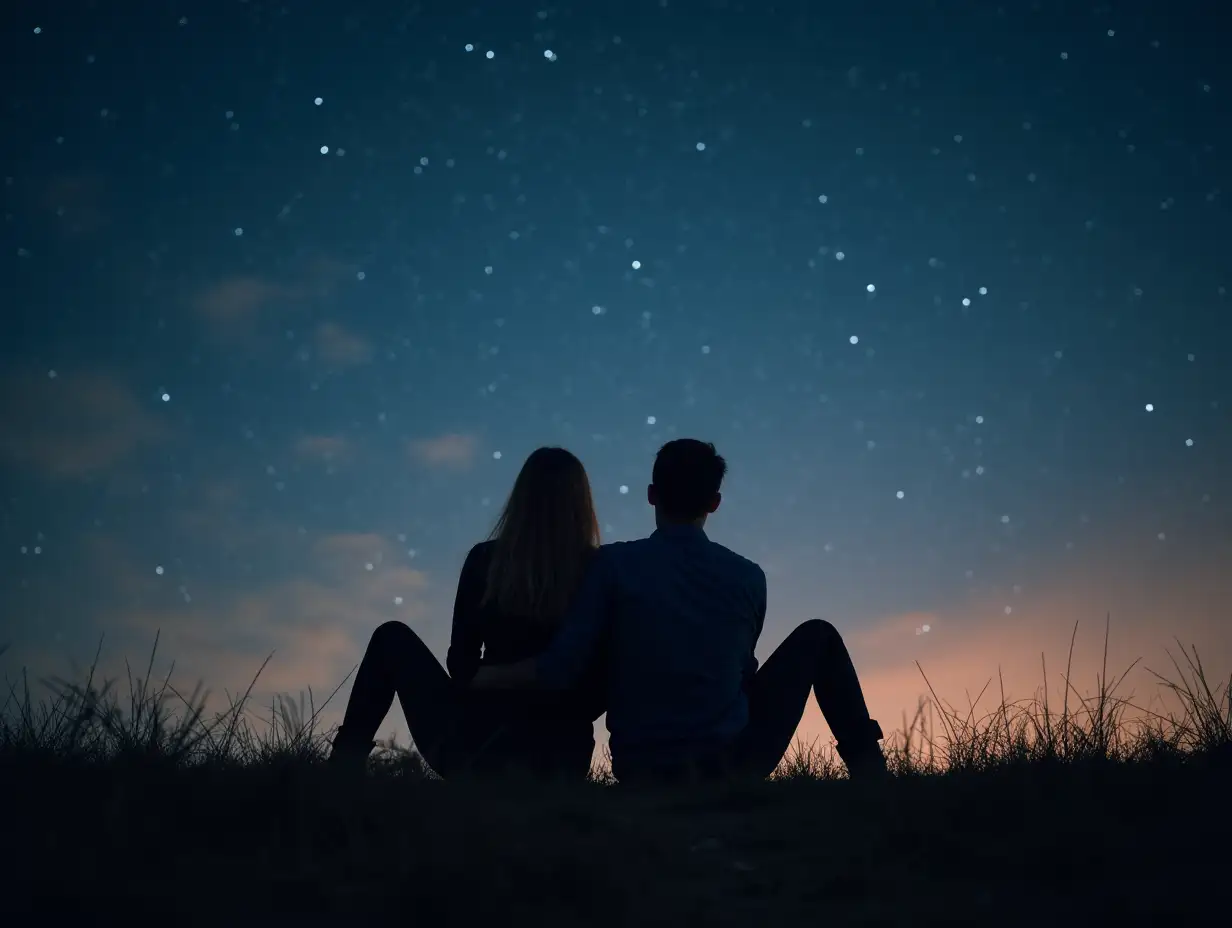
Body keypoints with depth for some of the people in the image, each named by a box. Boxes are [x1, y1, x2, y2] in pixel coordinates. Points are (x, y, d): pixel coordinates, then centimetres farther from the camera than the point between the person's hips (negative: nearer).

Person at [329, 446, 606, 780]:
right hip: (562, 758, 1)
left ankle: (344, 767, 15)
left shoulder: (486, 559, -4)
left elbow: (461, 660, 5)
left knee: (393, 638, 20)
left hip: (477, 743, -1)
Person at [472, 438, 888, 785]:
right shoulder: (748, 577, -3)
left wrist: (485, 676, 6)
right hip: (729, 761, 1)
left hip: (644, 773, -1)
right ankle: (867, 766, 15)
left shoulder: (615, 564, -10)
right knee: (817, 638, 19)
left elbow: (559, 669, -12)